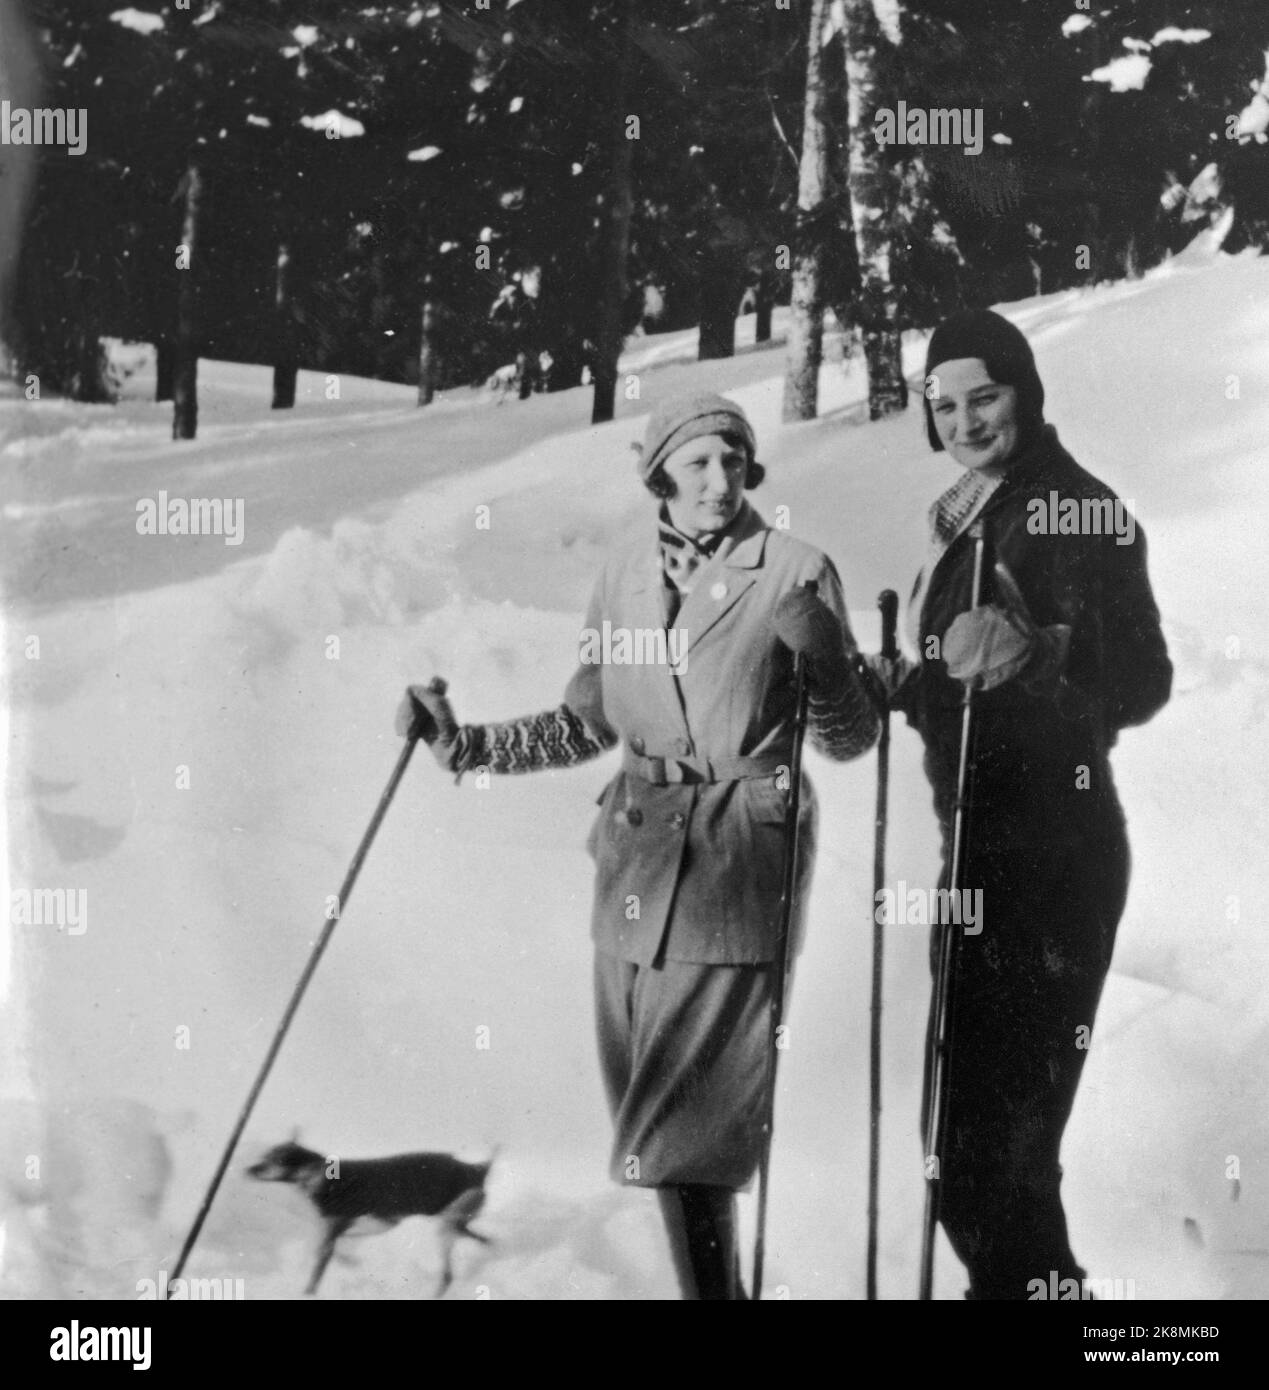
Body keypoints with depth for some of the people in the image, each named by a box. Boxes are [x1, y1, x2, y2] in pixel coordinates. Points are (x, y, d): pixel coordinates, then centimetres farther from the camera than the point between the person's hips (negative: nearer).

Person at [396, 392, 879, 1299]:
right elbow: (586, 728, 16)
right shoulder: (628, 573, 8)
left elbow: (849, 740, -2)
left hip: (741, 856, -4)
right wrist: (463, 741, 8)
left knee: (683, 1129, -8)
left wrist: (823, 661, -20)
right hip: (637, 857, 5)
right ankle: (712, 1279, 24)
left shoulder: (795, 573, -4)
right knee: (654, 1115, 9)